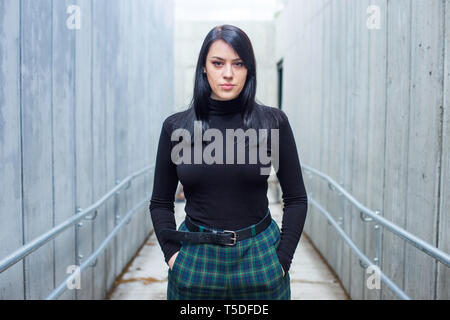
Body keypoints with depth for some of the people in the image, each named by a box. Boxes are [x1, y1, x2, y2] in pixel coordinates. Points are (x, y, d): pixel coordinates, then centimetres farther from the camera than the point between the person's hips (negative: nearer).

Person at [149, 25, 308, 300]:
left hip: (258, 255, 0)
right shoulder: (176, 127, -2)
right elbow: (161, 203, 5)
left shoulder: (273, 122, -4)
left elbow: (296, 198, 1)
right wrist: (172, 254, -5)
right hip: (195, 260, 1)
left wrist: (282, 259, -4)